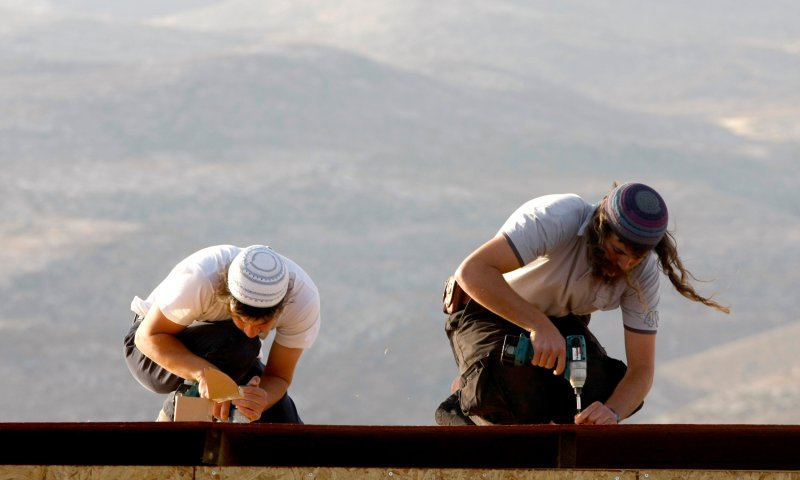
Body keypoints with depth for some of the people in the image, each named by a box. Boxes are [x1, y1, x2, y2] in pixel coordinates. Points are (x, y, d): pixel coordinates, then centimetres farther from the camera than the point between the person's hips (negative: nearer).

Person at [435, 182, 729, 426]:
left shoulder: (644, 270, -21)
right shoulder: (558, 218, -36)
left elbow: (641, 368, -18)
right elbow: (473, 271, -45)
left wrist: (611, 413, -40)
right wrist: (539, 325, -51)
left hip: (558, 318, 5)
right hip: (487, 310, -5)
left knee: (602, 394, -22)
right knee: (515, 398, -33)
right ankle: (463, 399, 3)